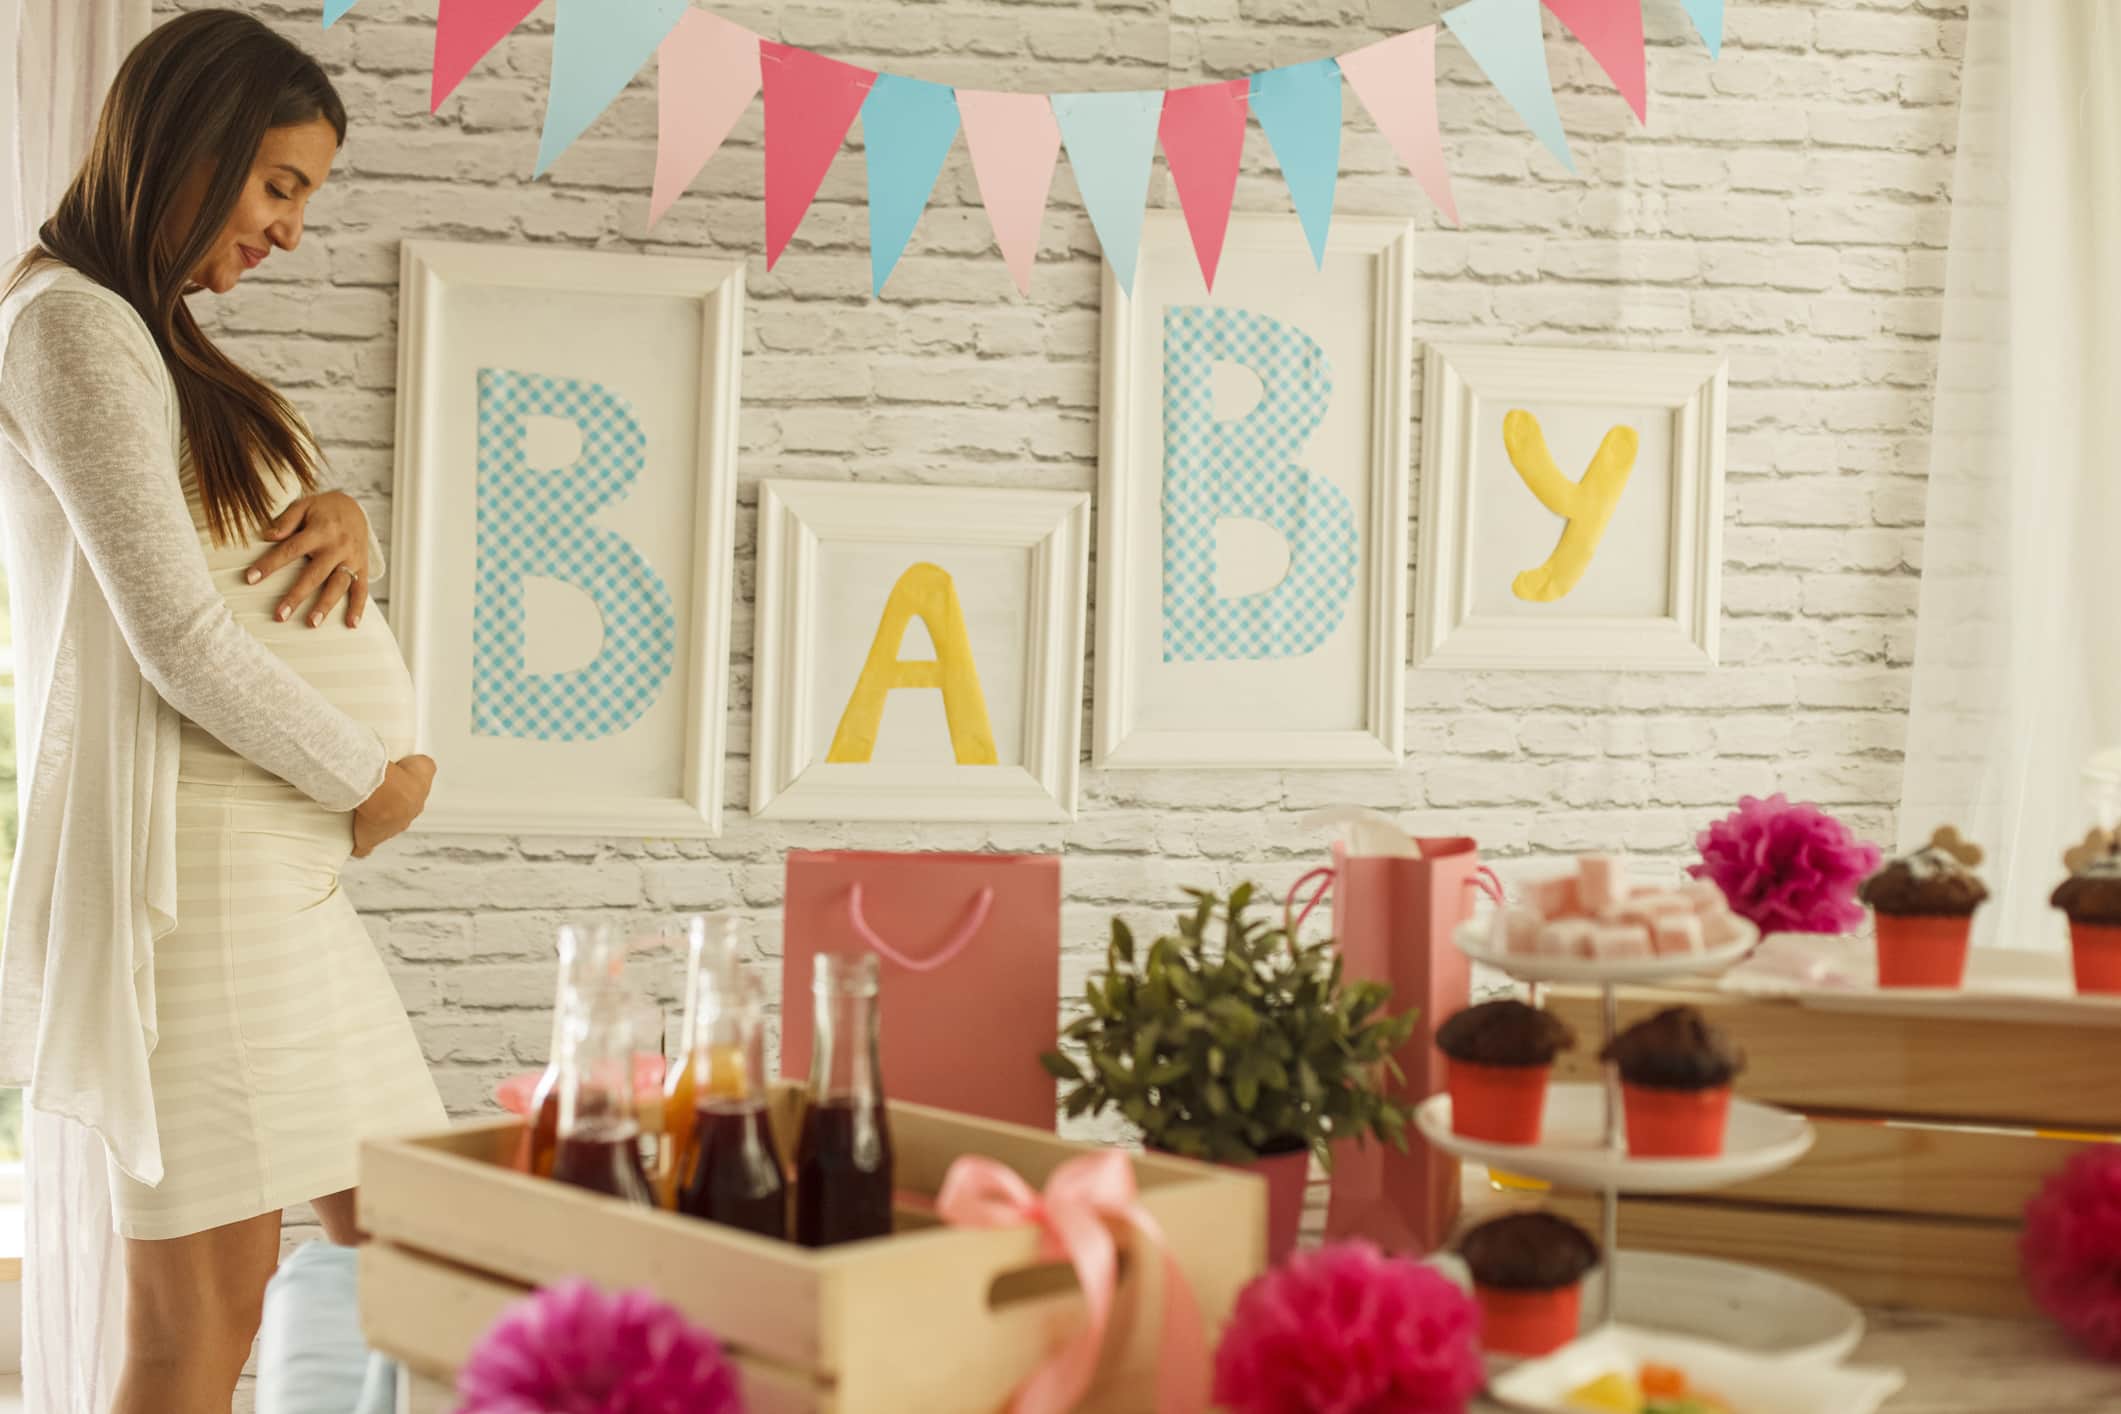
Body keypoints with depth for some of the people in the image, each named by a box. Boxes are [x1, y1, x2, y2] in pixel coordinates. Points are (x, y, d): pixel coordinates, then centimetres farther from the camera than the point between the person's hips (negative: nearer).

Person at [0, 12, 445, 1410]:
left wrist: (342, 517, 0)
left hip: (283, 862, 10)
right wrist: (374, 781, -5)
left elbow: (261, 562, 24)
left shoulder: (157, 339, 19)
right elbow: (181, 638, -17)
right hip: (193, 860, -10)